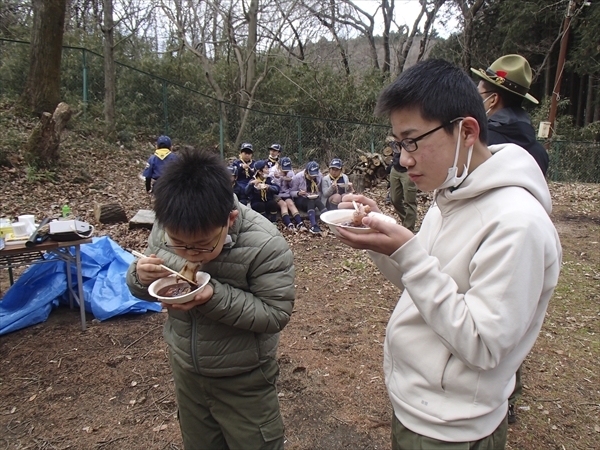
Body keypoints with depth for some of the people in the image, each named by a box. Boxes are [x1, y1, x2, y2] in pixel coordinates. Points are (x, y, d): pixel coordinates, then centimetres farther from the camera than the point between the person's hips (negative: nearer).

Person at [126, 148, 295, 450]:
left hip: (244, 381, -4)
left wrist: (215, 297, -35)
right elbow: (144, 289, 0)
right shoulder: (165, 229, -14)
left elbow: (276, 314, -23)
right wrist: (141, 276, -24)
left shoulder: (265, 245, -28)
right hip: (185, 371, 5)